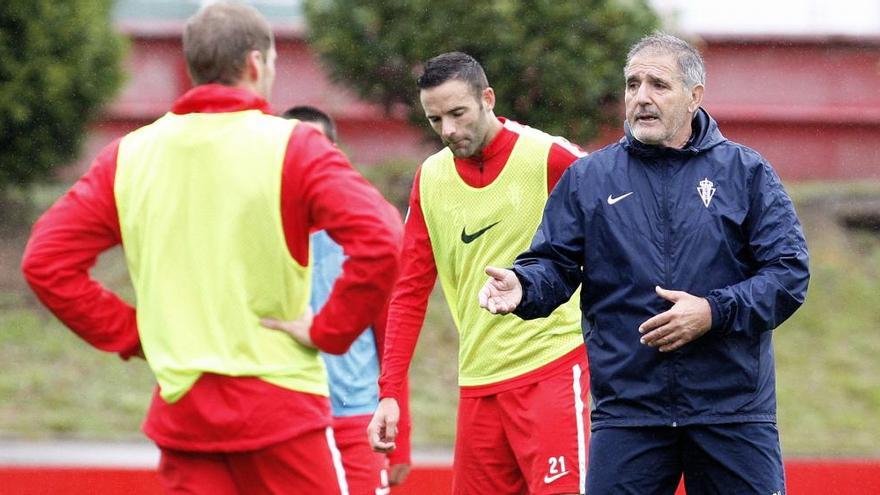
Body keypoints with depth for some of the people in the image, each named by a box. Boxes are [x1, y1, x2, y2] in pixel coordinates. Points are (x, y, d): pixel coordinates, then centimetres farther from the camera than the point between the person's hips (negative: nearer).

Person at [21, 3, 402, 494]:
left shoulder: (130, 155, 6)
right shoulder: (291, 147, -6)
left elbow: (45, 261, 5)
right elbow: (379, 242, -19)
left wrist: (131, 333, 8)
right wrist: (329, 332, -8)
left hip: (181, 410, 4)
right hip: (280, 405, -4)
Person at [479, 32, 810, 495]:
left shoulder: (745, 172, 5)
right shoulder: (587, 178, 10)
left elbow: (789, 272, -1)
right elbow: (555, 264, 7)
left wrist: (714, 312, -15)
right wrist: (521, 286, -17)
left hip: (733, 413, -1)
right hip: (625, 410, 1)